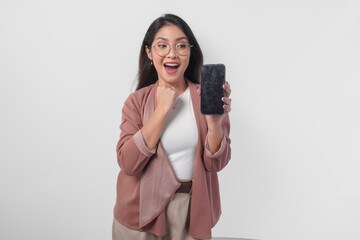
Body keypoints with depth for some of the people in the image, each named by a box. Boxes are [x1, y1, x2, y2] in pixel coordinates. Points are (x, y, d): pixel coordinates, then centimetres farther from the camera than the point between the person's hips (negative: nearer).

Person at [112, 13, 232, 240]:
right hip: (143, 211, 0)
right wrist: (162, 109, -20)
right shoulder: (137, 101, -6)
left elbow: (217, 162, -10)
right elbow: (128, 163, -17)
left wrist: (214, 121, -28)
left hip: (192, 209, 1)